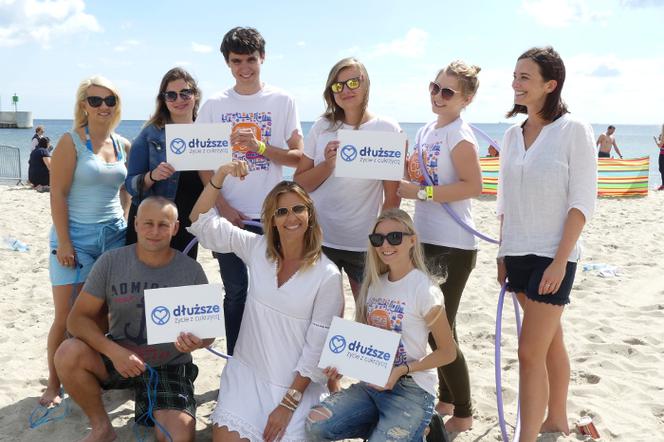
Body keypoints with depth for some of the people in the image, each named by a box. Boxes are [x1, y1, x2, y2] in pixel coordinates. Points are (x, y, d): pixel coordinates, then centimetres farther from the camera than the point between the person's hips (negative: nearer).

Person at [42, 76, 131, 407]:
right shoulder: (71, 142, -6)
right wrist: (63, 242, -14)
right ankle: (53, 384, 13)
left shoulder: (123, 145, 9)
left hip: (114, 236, 5)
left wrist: (126, 226, 10)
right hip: (76, 237, -4)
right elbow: (58, 195, -10)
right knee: (66, 316, -2)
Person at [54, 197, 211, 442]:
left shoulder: (191, 270, -8)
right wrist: (114, 351, -26)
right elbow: (78, 318, -9)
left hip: (170, 368, -2)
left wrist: (198, 341, -27)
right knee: (68, 353, -27)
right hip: (119, 357, 2)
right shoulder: (111, 261, -8)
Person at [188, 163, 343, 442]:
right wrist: (219, 178, -17)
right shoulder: (257, 249, -2)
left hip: (298, 383, -2)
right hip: (246, 372, 2)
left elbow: (317, 348, -11)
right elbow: (202, 223, -3)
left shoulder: (328, 275, -12)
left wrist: (288, 403, -12)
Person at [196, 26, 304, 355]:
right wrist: (222, 205, -7)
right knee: (236, 293, 7)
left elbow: (298, 157, 0)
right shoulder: (214, 106, 6)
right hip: (230, 215, 1)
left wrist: (260, 146, -16)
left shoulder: (282, 101, 3)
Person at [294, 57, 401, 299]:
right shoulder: (321, 128, 4)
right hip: (319, 239, 2)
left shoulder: (388, 130, -3)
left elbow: (392, 196, -3)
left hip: (365, 243, -2)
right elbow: (300, 184, 4)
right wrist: (328, 164, -12)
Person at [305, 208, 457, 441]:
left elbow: (447, 352, -8)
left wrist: (402, 370, -20)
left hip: (412, 390, -5)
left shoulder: (424, 289, -13)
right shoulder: (374, 284, 6)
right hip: (372, 383, 6)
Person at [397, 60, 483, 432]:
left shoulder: (459, 134, -14)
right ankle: (446, 399, 35)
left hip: (453, 246, -9)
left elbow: (473, 186, -24)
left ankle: (463, 413, 16)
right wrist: (408, 171, -1)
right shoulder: (426, 131, 12)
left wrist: (420, 192, -24)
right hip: (426, 240, 9)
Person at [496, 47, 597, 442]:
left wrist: (560, 261, -17)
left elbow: (583, 201, -12)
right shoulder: (513, 134, 8)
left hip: (553, 256, -6)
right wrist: (503, 254, 11)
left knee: (530, 351, -8)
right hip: (519, 253, 6)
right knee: (550, 340, 19)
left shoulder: (574, 130, -10)